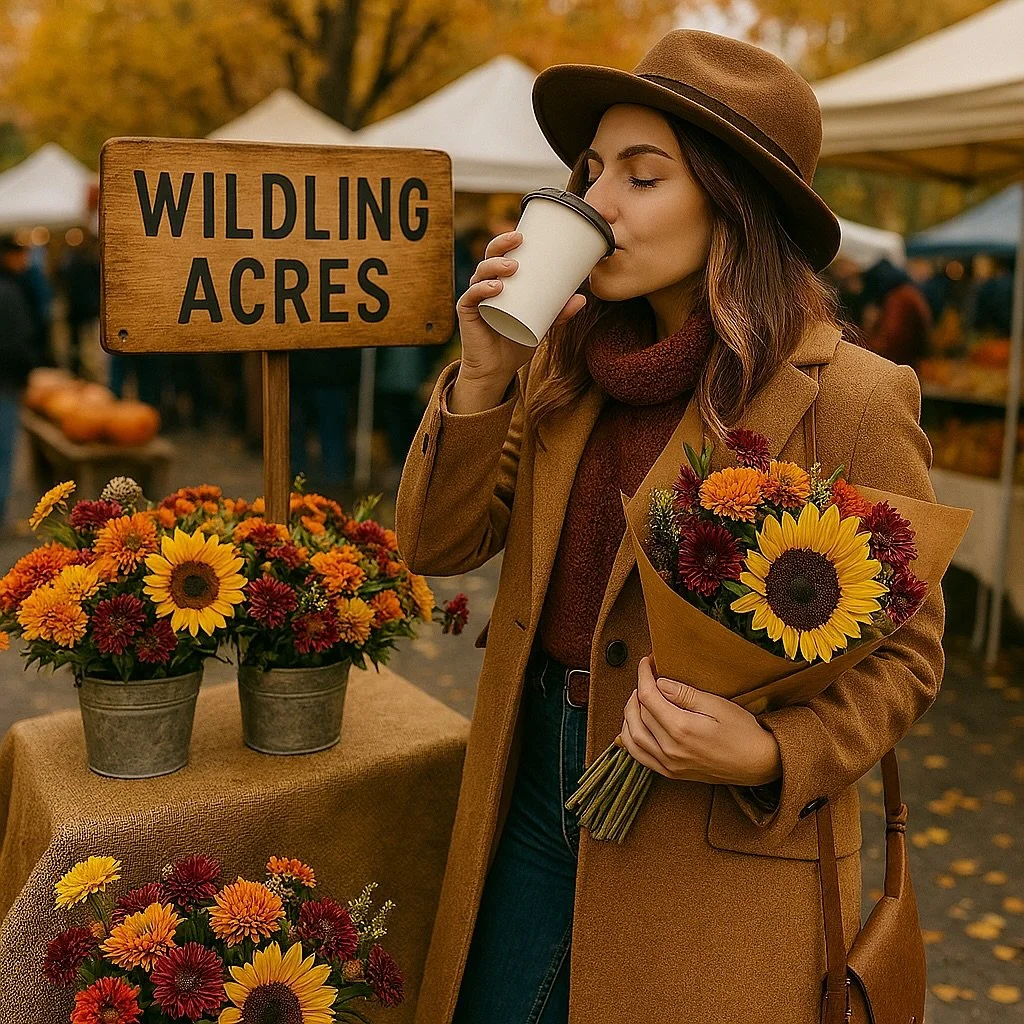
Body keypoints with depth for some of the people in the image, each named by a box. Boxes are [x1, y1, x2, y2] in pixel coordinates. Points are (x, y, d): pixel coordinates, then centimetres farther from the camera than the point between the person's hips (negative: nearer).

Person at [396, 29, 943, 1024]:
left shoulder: (852, 399, -14)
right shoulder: (569, 361, 2)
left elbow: (902, 653, -7)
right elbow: (436, 544, 0)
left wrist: (772, 756, -23)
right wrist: (483, 372, -13)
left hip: (722, 845, -4)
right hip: (536, 789, 5)